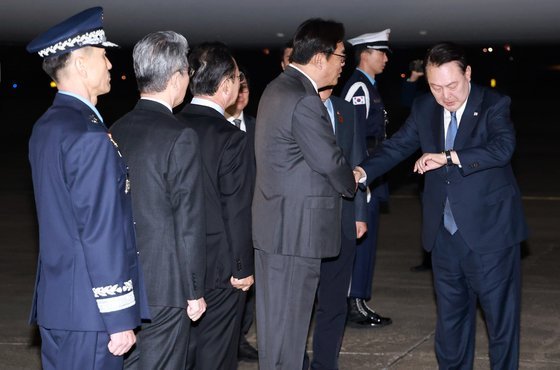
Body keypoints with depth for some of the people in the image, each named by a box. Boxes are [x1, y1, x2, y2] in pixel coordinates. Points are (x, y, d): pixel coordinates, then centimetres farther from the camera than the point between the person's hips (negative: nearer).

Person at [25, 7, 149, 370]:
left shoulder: (46, 128, 11)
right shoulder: (90, 137, -18)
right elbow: (102, 235, -19)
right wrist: (120, 319, -16)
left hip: (55, 299, 9)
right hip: (88, 309, -9)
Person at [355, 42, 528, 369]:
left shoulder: (494, 105, -10)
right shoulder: (424, 109, 6)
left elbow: (502, 147, -26)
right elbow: (397, 146, 6)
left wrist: (448, 157, -33)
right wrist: (363, 171, -12)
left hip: (489, 233, -5)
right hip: (445, 236, 5)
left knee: (501, 317, 4)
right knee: (450, 318, 16)